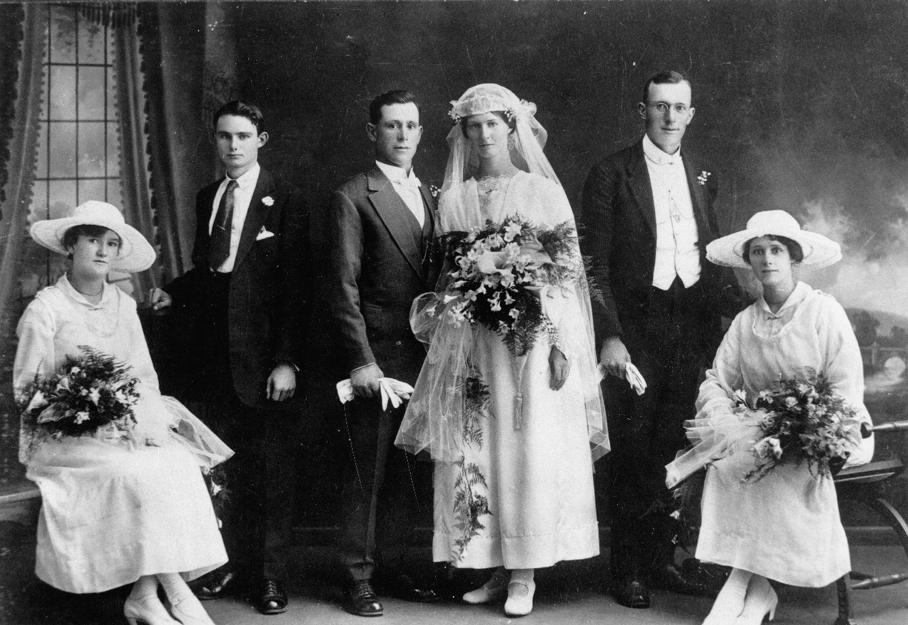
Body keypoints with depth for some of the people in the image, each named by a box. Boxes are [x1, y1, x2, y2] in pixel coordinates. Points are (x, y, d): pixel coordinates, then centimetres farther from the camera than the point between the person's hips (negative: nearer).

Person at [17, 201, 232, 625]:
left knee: (178, 461, -23)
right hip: (69, 433, -5)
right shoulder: (45, 309, -4)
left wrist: (145, 417, -9)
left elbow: (145, 377, 12)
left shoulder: (123, 305, 11)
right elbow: (26, 388, -4)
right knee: (138, 471, -29)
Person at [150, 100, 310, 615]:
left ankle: (272, 575, 15)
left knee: (274, 470, 4)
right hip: (215, 355, 5)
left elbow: (297, 287, -10)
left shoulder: (285, 201, -5)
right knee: (228, 467, 11)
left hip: (266, 357, -5)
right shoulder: (207, 198, 13)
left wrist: (288, 360, -15)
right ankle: (236, 565, 24)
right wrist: (173, 293, 2)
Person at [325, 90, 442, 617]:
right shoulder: (353, 197, -5)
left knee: (407, 468, 11)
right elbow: (344, 287, -9)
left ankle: (394, 563, 23)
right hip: (375, 356, -6)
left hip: (422, 355, 6)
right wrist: (360, 360, -14)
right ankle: (358, 578, 11)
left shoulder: (430, 196, 15)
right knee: (367, 470, 1)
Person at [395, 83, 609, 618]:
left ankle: (525, 575, 4)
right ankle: (498, 568, 11)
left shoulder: (542, 191, 4)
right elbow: (443, 276, 15)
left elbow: (567, 271, 0)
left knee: (529, 451, -4)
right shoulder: (452, 199, 12)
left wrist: (562, 345, -8)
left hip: (531, 340, -3)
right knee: (475, 454, 1)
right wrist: (440, 309, -3)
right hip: (468, 343, 3)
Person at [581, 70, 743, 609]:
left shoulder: (703, 175, 13)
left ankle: (661, 559, 23)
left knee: (672, 448, 10)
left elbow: (712, 256, 17)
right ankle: (629, 570, 14)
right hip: (636, 326, -4)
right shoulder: (611, 175, -3)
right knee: (632, 452, 2)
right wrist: (609, 336, -14)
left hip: (691, 326, 4)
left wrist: (743, 309, 4)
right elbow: (595, 264, -7)